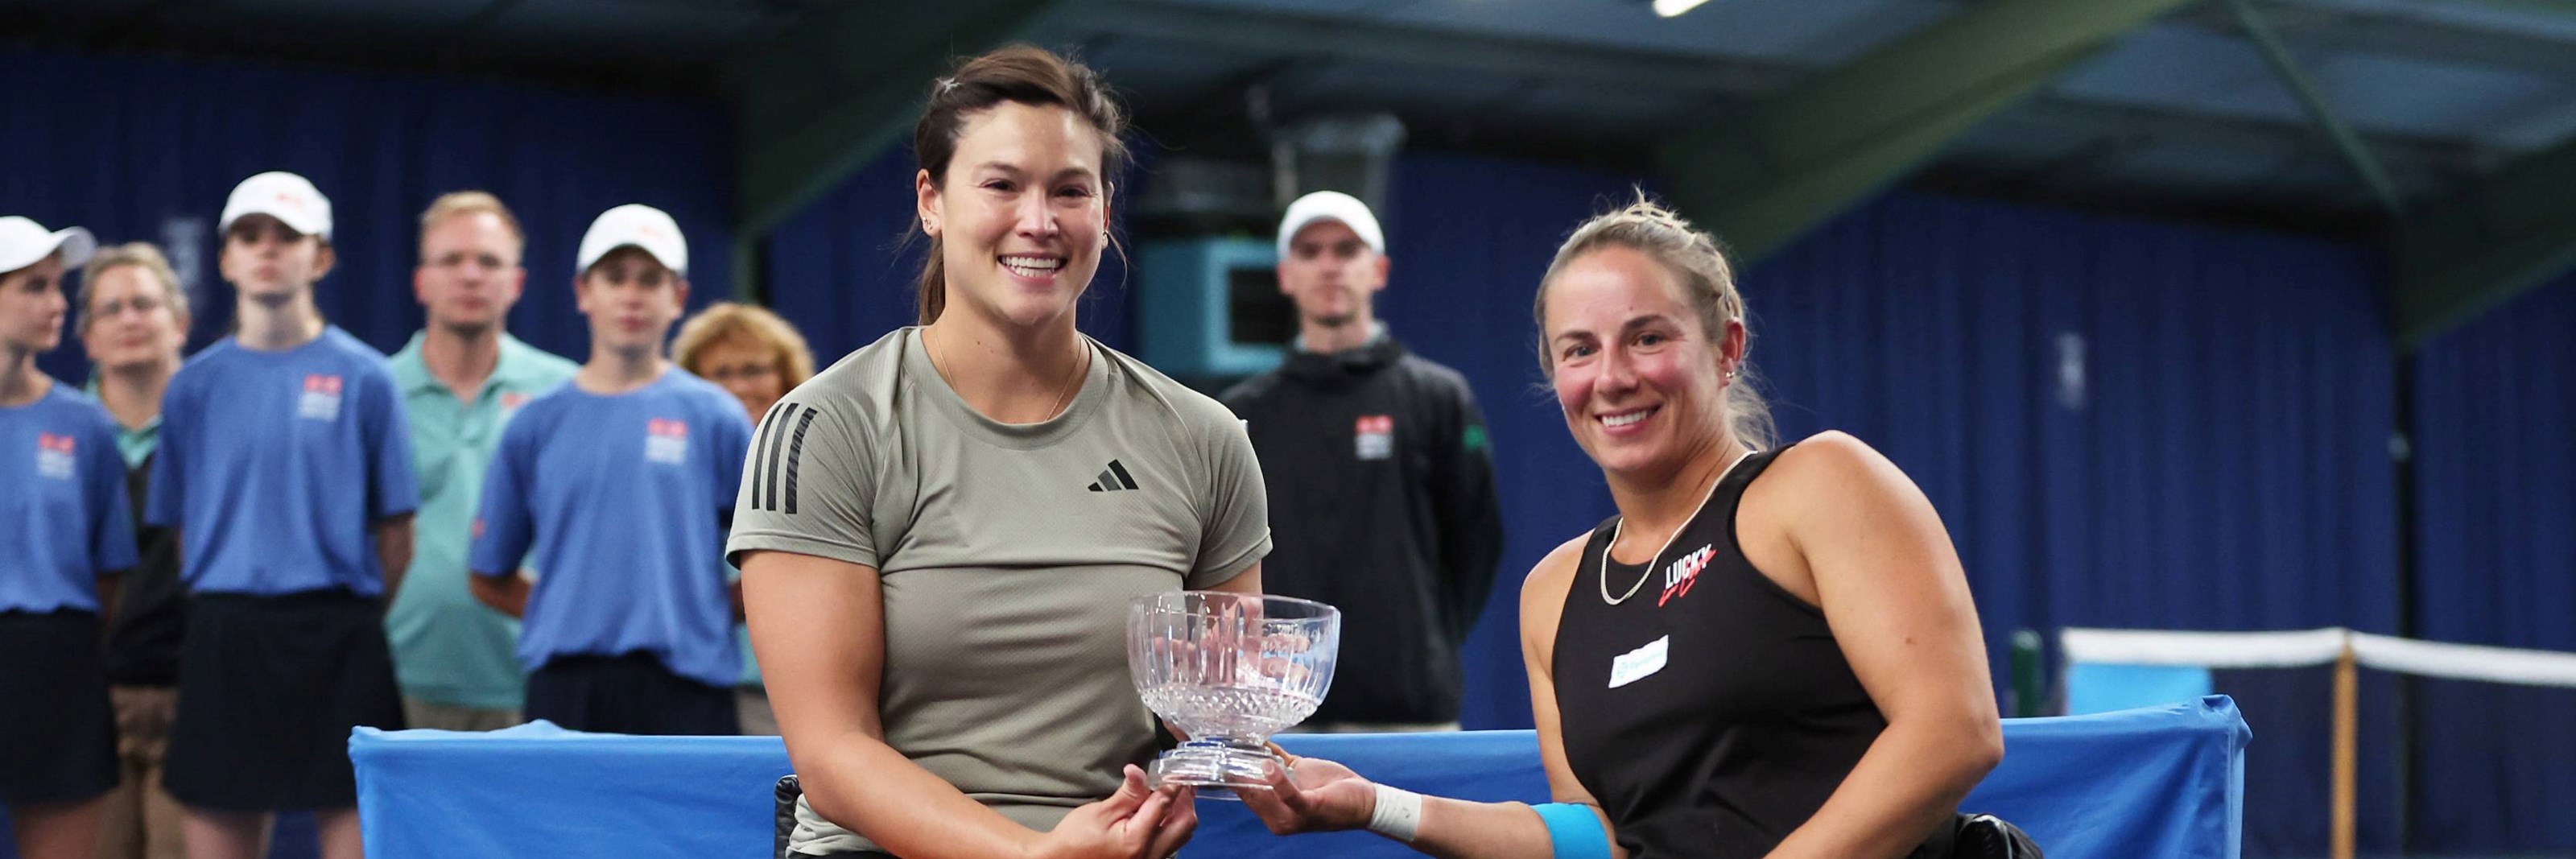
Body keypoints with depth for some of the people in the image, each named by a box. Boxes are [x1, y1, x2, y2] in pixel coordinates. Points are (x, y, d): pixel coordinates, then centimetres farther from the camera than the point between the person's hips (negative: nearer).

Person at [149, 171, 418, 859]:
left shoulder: (363, 378, 0)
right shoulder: (196, 385, 8)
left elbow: (395, 529, 2)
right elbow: (179, 526, 11)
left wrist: (360, 621, 0)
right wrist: (219, 615, 4)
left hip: (337, 640, -2)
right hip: (225, 640, 3)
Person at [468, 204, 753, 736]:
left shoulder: (714, 417, 6)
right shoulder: (537, 423, 11)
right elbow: (490, 578, 15)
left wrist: (700, 615, 0)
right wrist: (569, 618, 5)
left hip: (683, 688, -2)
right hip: (563, 690, 2)